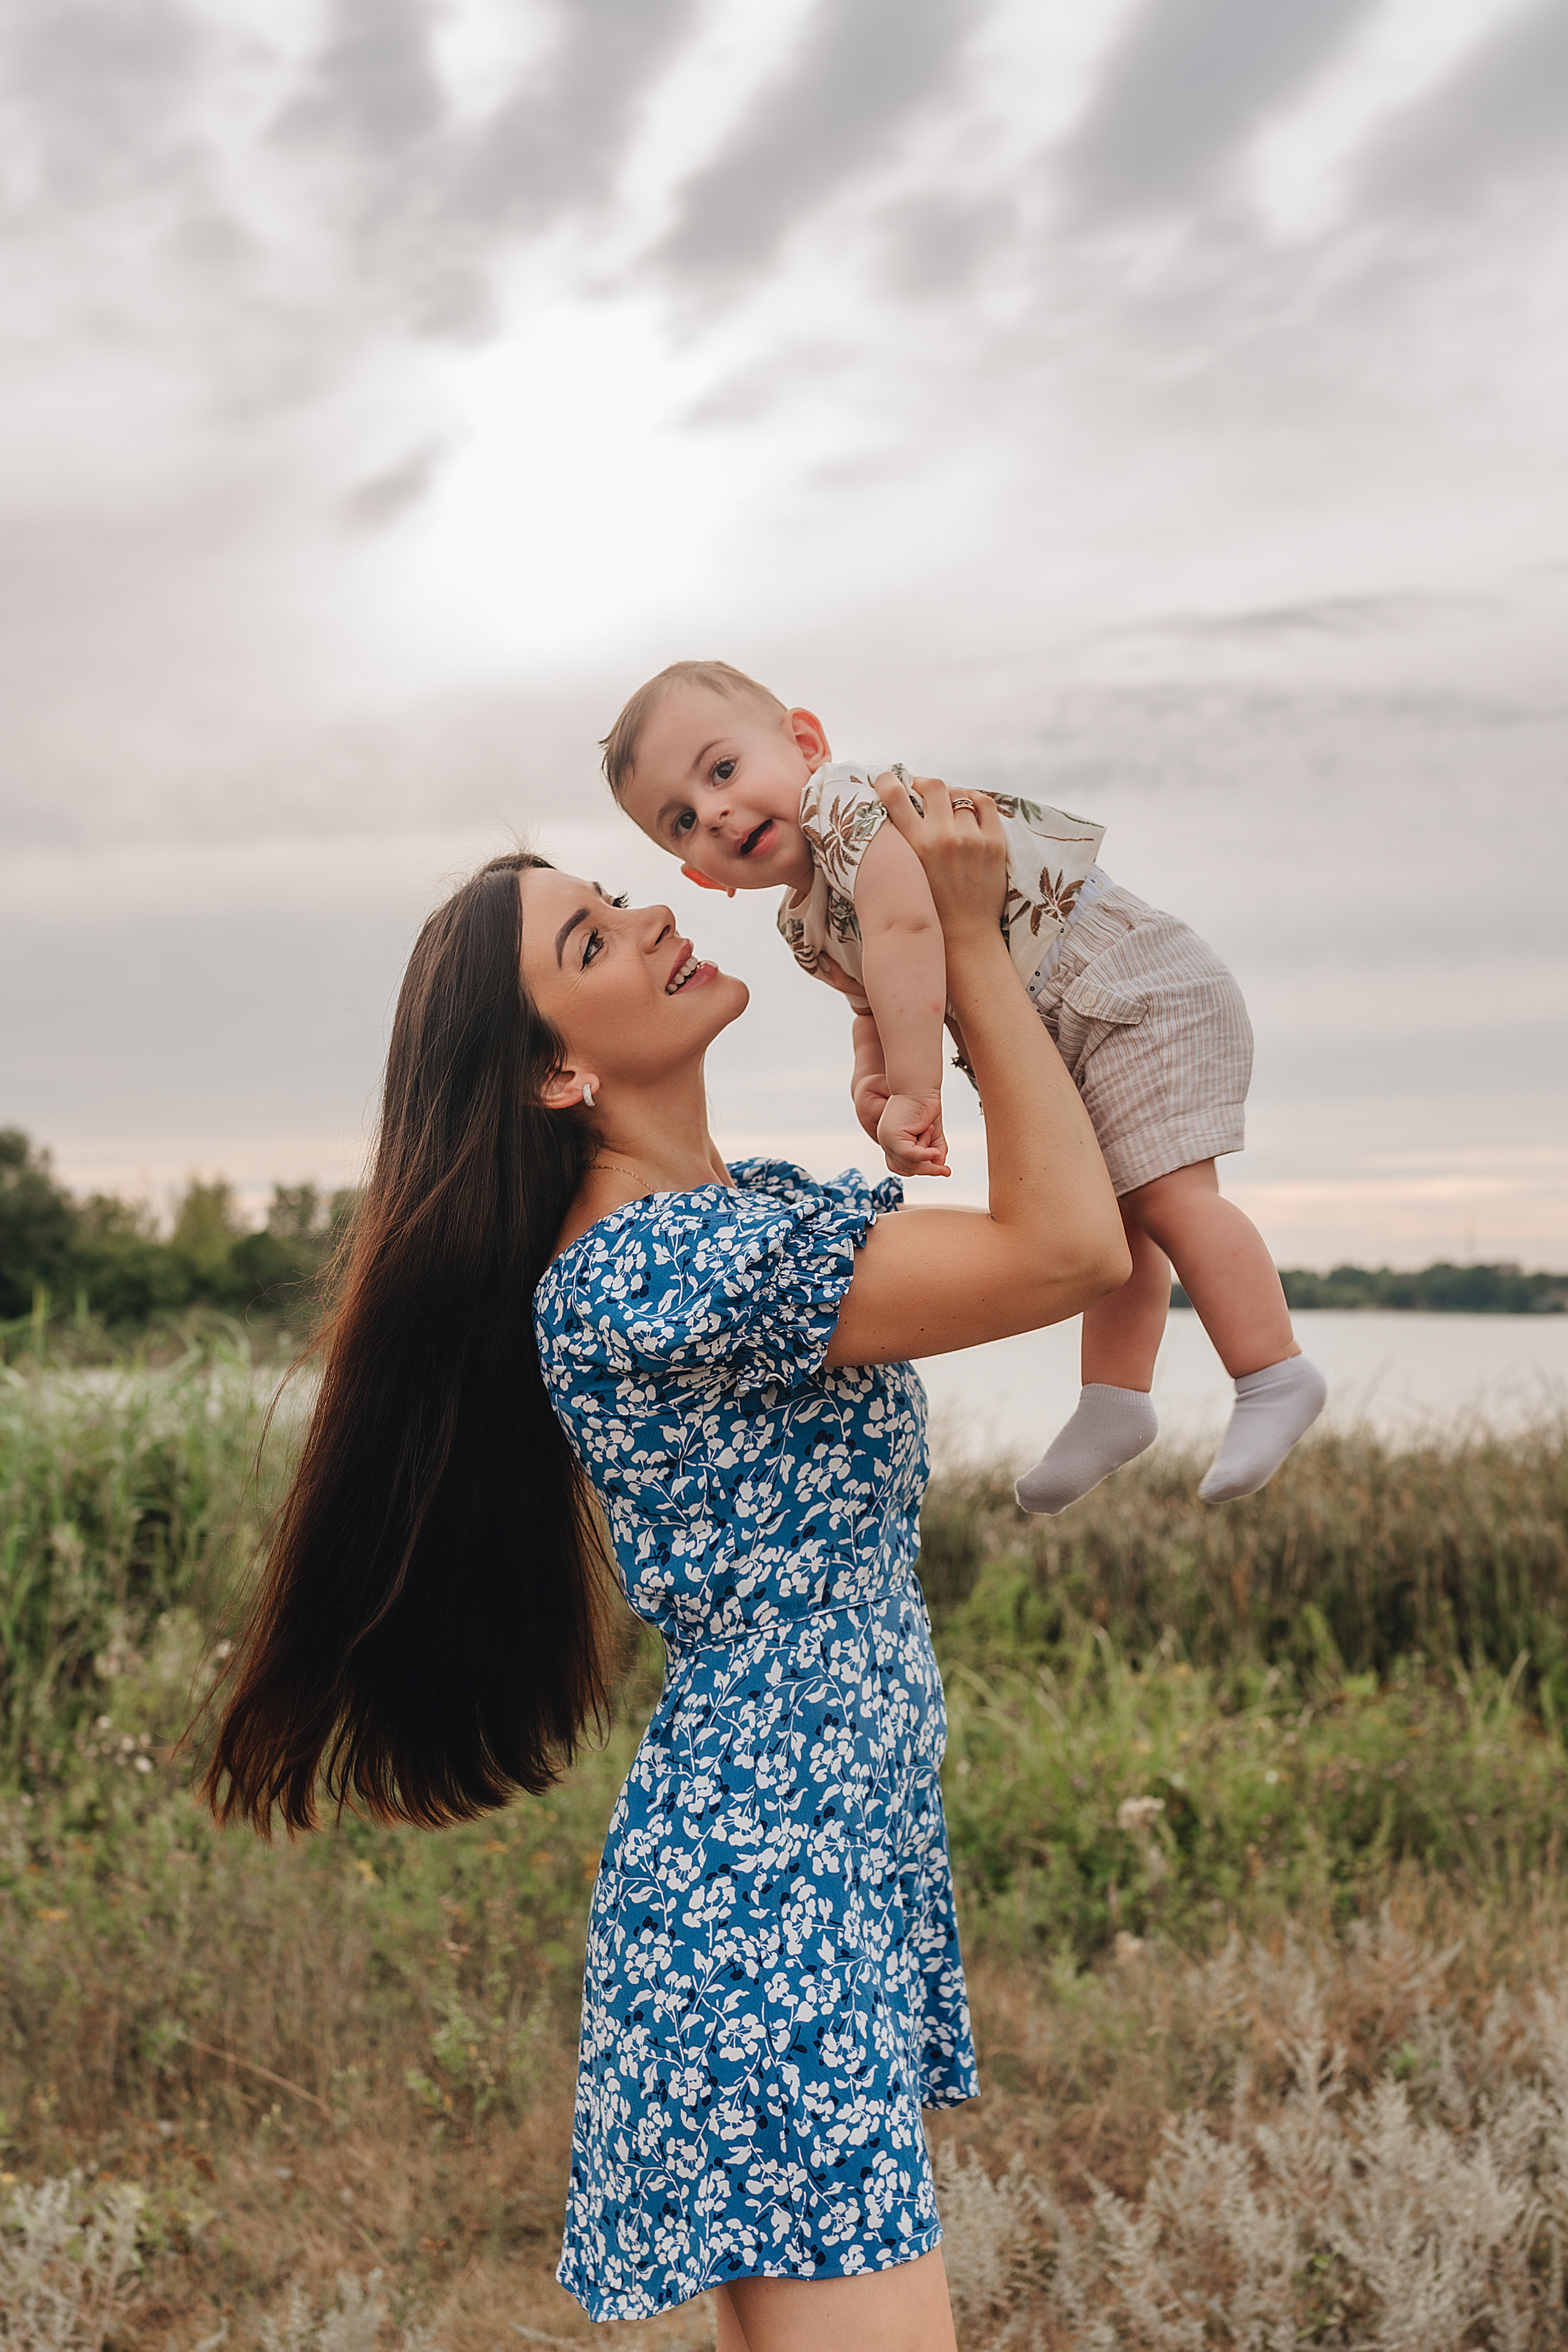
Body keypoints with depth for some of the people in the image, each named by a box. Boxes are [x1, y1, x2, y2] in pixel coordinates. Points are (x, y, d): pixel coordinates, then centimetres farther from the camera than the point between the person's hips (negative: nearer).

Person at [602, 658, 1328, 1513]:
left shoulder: (847, 800, -23)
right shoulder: (804, 928, 8)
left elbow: (906, 924, -37)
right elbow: (876, 1004, 20)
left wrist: (915, 1092, -37)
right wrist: (871, 1081, -4)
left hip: (1133, 986, -10)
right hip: (1058, 1046, 10)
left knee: (1164, 1195, -15)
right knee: (1104, 1218, 15)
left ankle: (1276, 1377, -7)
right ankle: (1116, 1400, 23)